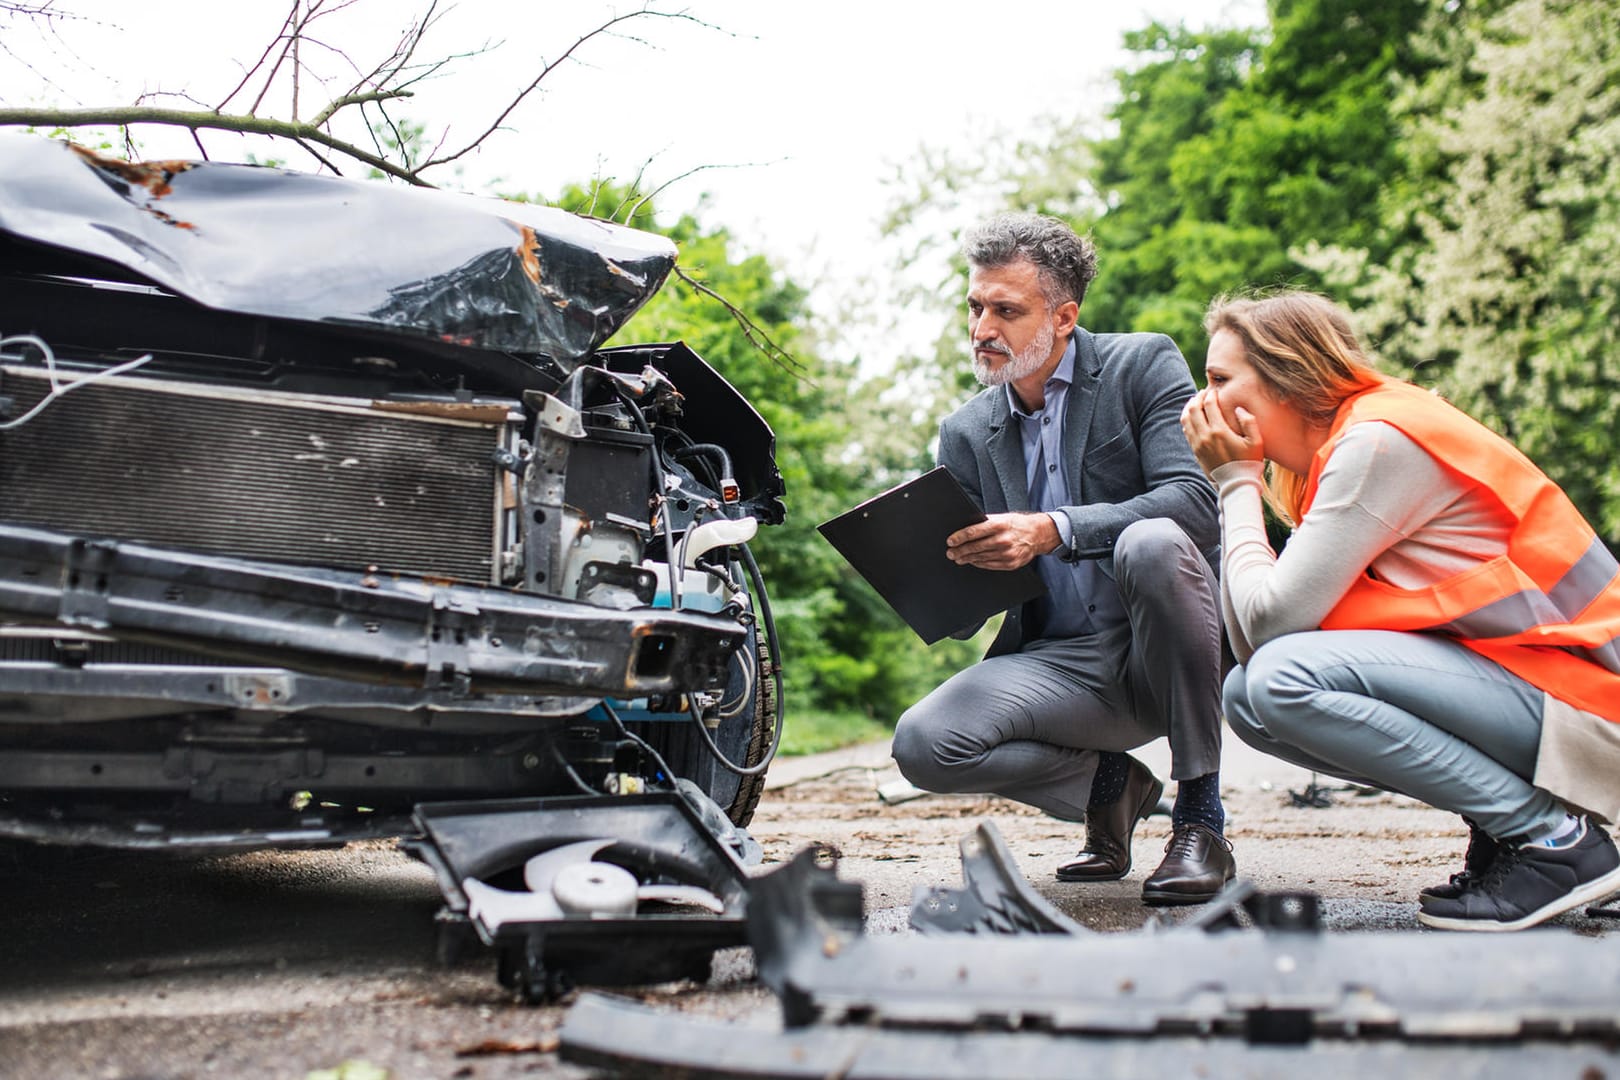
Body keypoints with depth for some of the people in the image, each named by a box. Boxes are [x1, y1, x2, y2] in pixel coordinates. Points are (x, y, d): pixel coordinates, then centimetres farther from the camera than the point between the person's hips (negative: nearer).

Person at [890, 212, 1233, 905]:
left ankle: (1200, 815, -20)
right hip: (1060, 665, 3)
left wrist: (1053, 531, -29)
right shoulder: (965, 433, 10)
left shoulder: (1144, 365, -1)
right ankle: (1109, 784, 7)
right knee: (923, 743, -22)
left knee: (1152, 543, -35)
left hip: (1166, 652, -3)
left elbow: (1197, 501, -17)